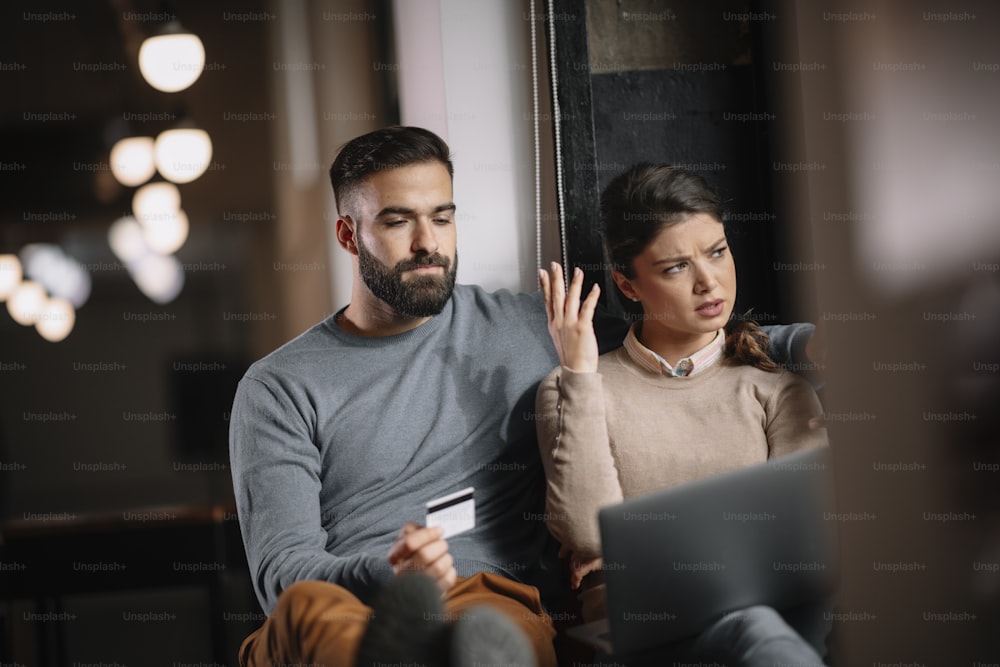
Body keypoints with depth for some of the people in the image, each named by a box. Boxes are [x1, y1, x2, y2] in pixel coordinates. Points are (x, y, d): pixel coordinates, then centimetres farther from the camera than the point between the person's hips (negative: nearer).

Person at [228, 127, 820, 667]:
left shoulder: (527, 329, 20)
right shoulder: (279, 387, 13)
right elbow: (282, 571, 2)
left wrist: (805, 340, 8)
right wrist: (388, 578, -20)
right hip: (346, 617, -1)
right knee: (307, 606, -40)